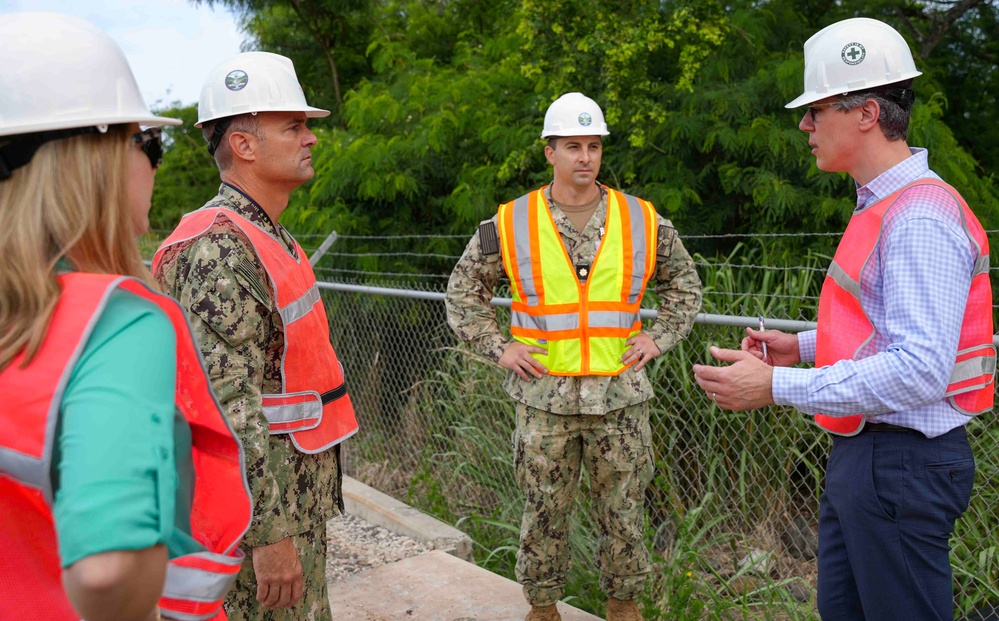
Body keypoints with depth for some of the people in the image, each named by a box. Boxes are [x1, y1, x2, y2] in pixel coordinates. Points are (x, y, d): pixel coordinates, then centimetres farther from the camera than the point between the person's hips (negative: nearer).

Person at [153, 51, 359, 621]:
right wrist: (271, 532, -24)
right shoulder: (218, 248, -20)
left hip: (298, 493, 10)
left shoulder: (272, 239, 13)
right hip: (261, 505, -10)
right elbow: (231, 404, -25)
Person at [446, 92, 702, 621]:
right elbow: (463, 290, 9)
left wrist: (659, 337, 3)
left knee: (623, 511, 13)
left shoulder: (642, 220, 2)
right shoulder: (511, 224, -2)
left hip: (621, 395, 1)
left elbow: (685, 283, 16)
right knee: (544, 511, 11)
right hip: (543, 397, -1)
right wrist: (497, 347, -1)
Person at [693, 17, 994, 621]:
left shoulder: (922, 218, -21)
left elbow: (920, 370, -28)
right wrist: (806, 345, 10)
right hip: (859, 454, 10)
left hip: (902, 467, -10)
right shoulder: (882, 206, 12)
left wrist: (777, 386, -26)